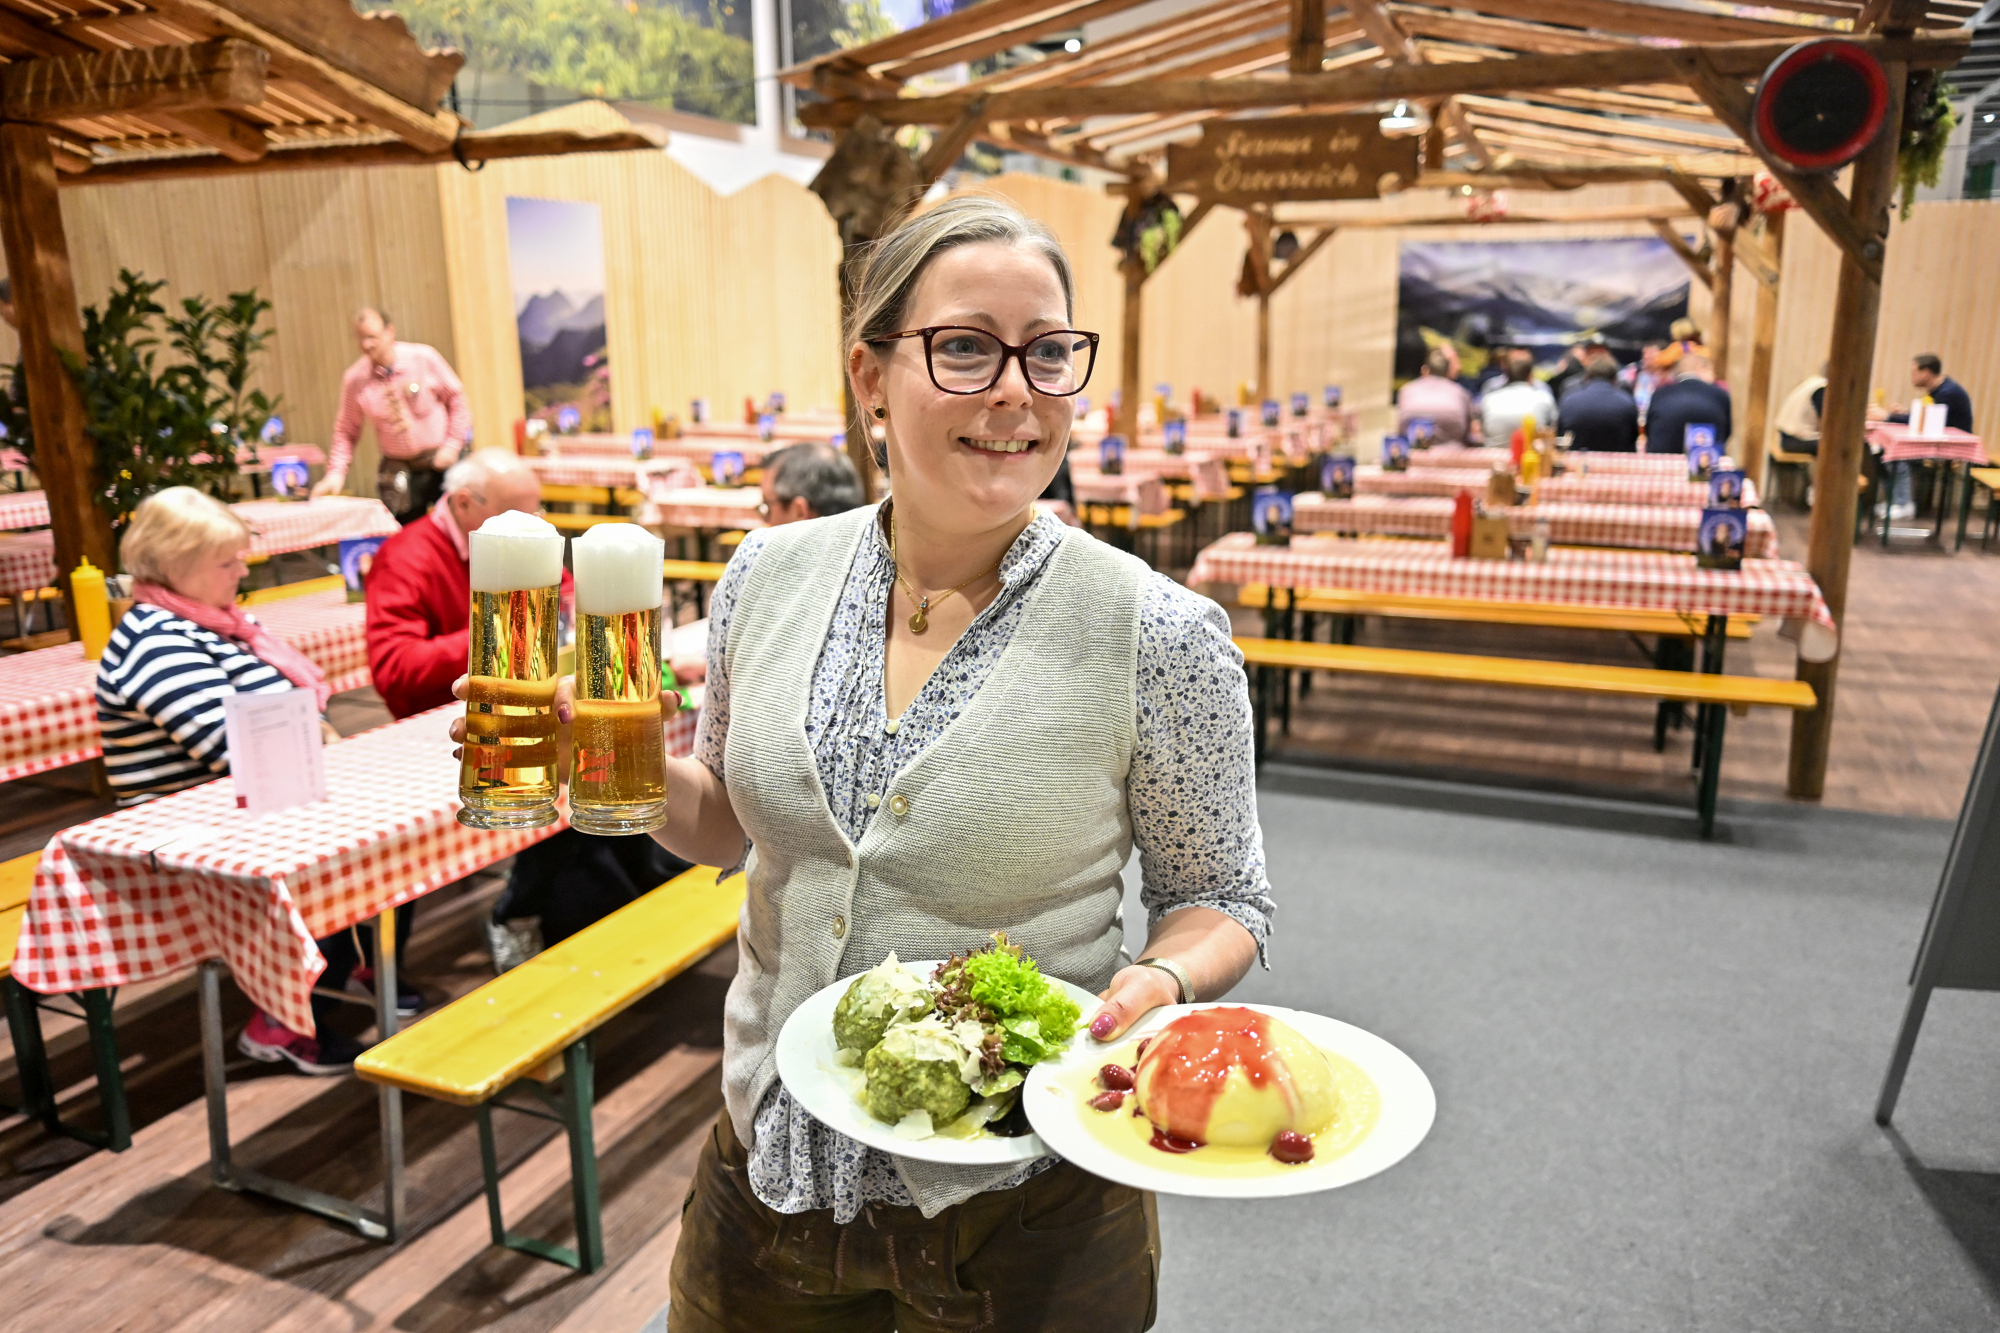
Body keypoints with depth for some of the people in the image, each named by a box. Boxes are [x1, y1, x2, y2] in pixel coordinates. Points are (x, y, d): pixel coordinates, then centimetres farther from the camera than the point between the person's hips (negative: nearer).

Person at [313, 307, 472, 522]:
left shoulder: (424, 358, -6)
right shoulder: (354, 379, -1)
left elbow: (456, 398, 2)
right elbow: (346, 431, 7)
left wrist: (453, 444, -8)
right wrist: (335, 473, -5)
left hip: (440, 461, -1)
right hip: (397, 470, 1)